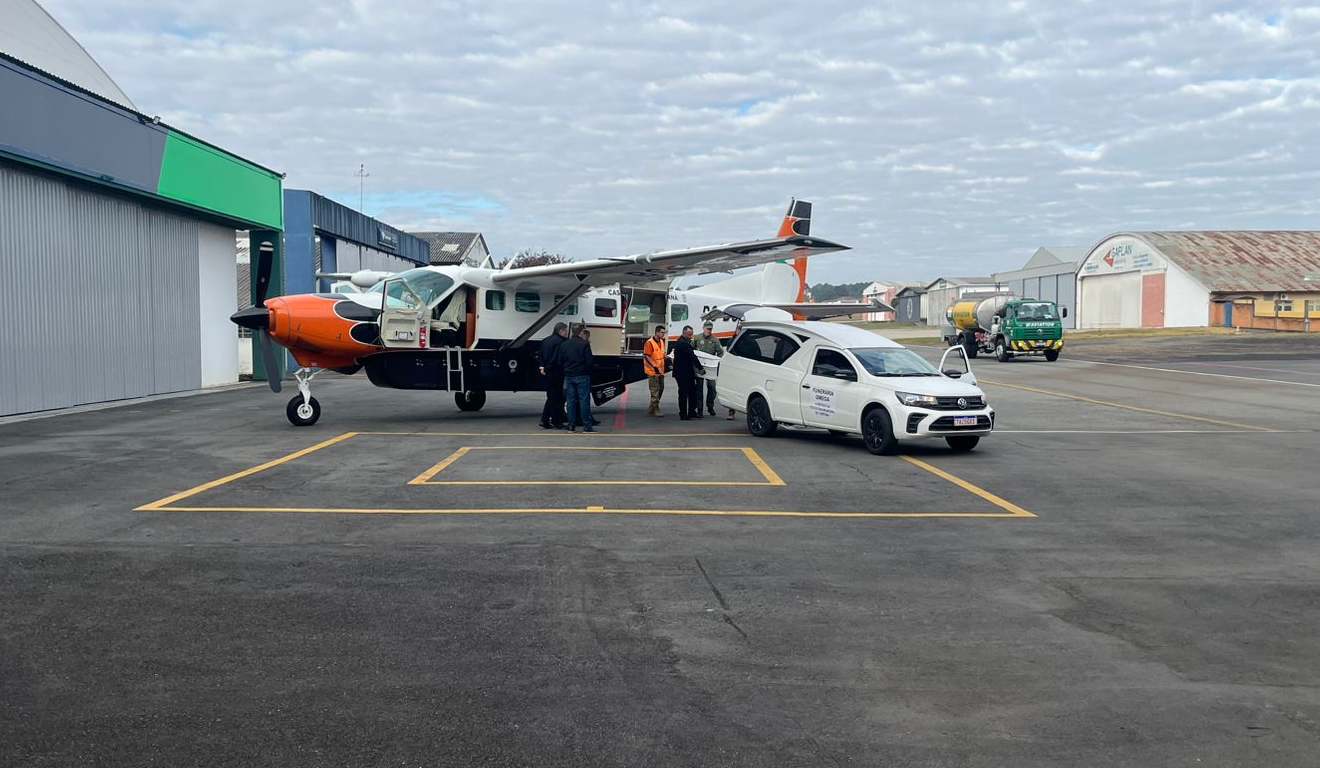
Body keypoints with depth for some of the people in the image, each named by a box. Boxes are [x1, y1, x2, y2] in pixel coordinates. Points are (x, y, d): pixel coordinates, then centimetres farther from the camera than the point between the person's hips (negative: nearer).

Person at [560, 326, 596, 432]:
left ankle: (571, 425, 8)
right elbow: (589, 361, -11)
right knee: (584, 400, -2)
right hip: (582, 376, -5)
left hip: (569, 376, 5)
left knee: (571, 401, 8)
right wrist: (588, 370, 6)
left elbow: (560, 361, 10)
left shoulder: (564, 344, 10)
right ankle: (587, 426, -3)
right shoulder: (584, 344, -7)